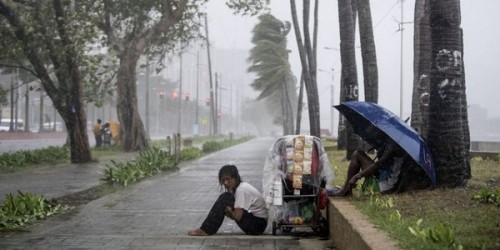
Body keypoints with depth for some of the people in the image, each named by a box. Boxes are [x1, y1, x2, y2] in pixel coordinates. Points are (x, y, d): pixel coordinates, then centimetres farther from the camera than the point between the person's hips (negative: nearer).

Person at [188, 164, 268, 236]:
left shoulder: (242, 190, -19)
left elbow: (237, 216, -24)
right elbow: (234, 214, 5)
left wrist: (229, 211, -4)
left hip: (258, 224, -10)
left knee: (225, 198, -15)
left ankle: (206, 230, -10)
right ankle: (207, 229, 5)